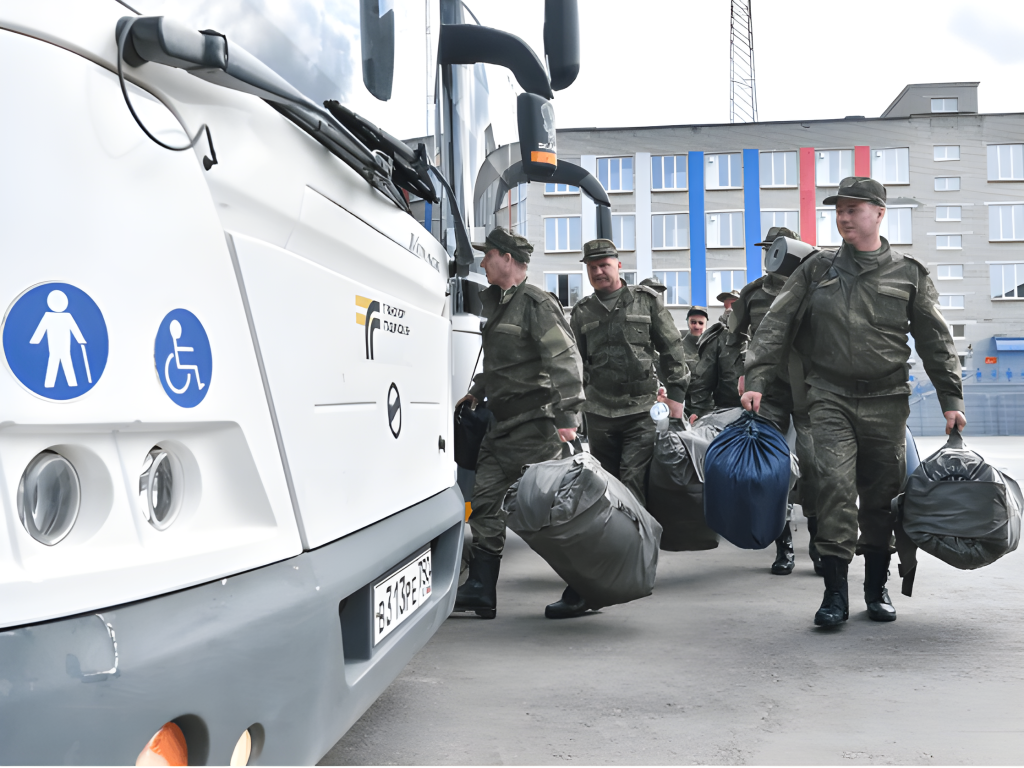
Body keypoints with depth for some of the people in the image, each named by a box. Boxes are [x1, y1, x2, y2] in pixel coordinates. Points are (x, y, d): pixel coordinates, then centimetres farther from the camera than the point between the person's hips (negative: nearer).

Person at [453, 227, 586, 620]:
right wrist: (476, 393, 33)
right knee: (485, 499, 7)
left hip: (536, 423, -10)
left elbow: (565, 361, -21)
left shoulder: (536, 303, -12)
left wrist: (567, 417, -29)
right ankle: (479, 592, 13)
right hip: (504, 424, 10)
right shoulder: (497, 303, 18)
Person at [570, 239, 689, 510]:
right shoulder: (582, 312, 13)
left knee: (633, 483, -12)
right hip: (598, 414, 3)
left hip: (642, 410, -3)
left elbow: (672, 348, 6)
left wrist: (676, 392, 0)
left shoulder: (646, 300, 6)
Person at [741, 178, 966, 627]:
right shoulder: (817, 269, 7)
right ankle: (835, 594, -5)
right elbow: (776, 325, 4)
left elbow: (935, 341, 9)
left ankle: (877, 589, 21)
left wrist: (951, 399, 4)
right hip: (831, 398, -1)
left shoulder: (908, 274, 7)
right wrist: (756, 380, -6)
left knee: (882, 495, 7)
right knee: (835, 487, -12)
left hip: (886, 401, 1)